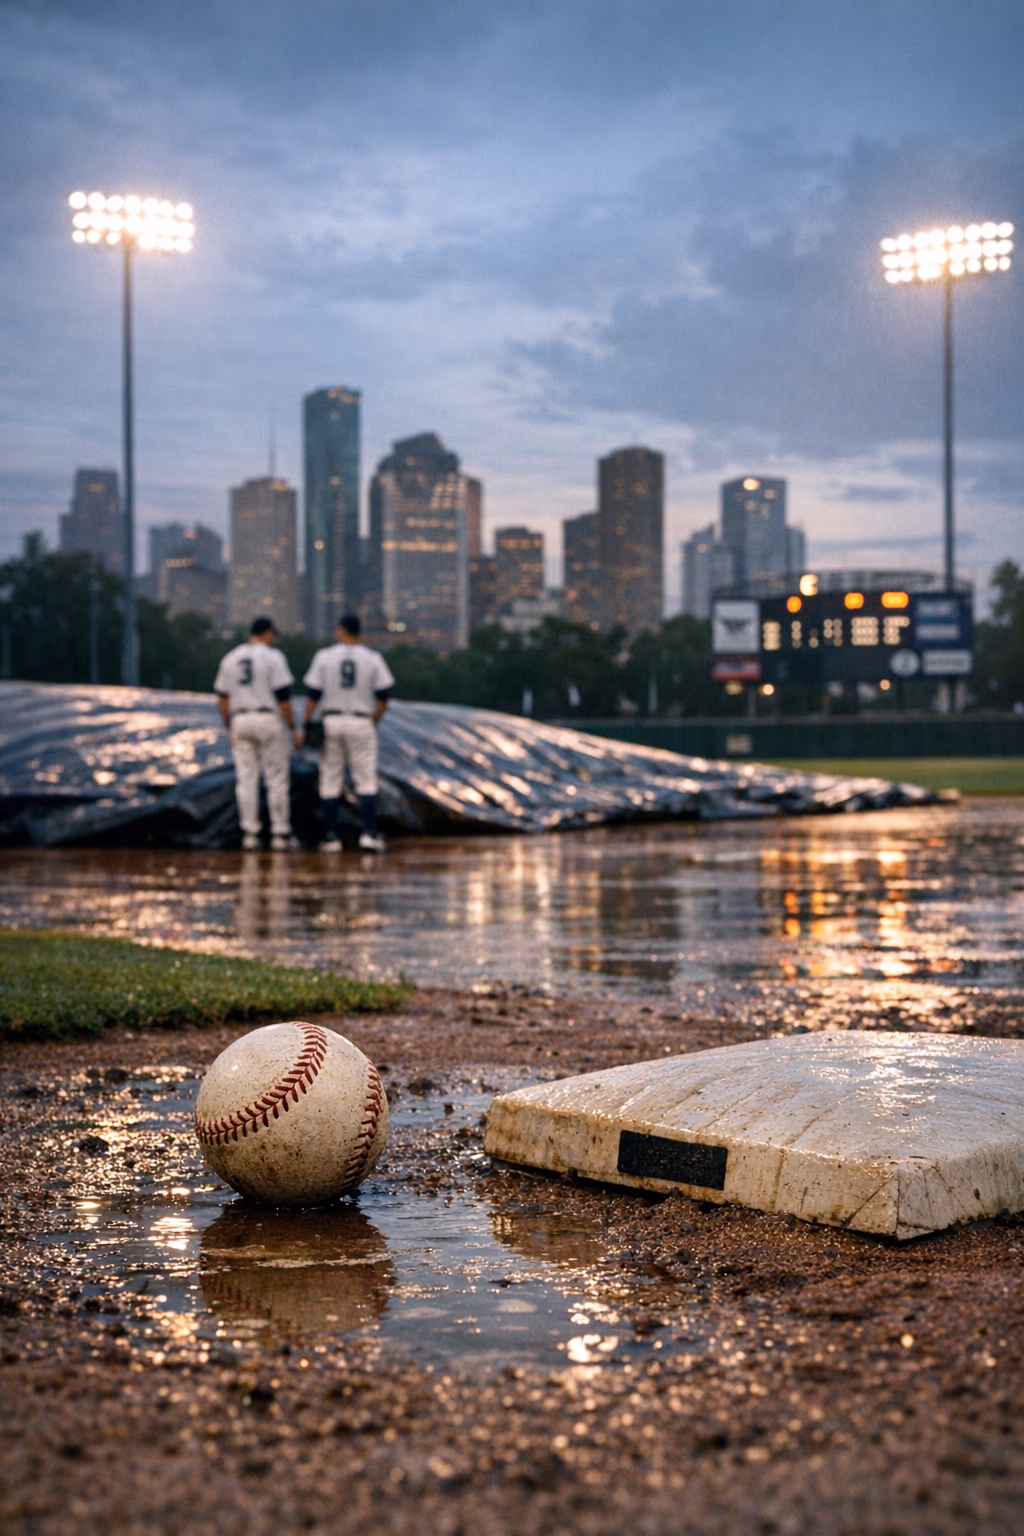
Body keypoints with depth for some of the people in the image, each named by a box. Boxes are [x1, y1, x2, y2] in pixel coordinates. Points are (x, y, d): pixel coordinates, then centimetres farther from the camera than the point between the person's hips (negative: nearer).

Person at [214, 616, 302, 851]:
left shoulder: (230, 658, 11)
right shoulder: (272, 656, -4)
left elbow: (222, 699, 10)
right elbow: (283, 695, -10)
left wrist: (230, 729, 17)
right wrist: (294, 728, -5)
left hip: (239, 721, 5)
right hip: (268, 719, -5)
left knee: (246, 779, 5)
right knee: (277, 779, 1)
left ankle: (249, 832, 3)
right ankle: (280, 834, 1)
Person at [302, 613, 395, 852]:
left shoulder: (324, 656, -1)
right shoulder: (373, 658, 2)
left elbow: (313, 694, -4)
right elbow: (383, 695, -1)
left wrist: (307, 724, 2)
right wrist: (374, 721, 10)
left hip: (330, 722, 0)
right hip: (362, 723, 0)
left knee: (330, 781, 6)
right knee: (366, 780, 1)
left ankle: (331, 837, 5)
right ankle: (369, 834, -10)